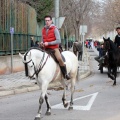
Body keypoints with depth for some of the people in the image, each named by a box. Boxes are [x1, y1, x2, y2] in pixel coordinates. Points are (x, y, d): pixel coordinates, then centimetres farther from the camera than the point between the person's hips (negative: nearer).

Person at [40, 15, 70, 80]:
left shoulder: (54, 29, -6)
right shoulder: (43, 30, 10)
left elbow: (58, 41, -11)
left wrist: (48, 43, -17)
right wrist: (42, 43, -1)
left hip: (54, 48, -6)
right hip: (46, 48, 6)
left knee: (59, 58, -29)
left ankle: (65, 74, -15)